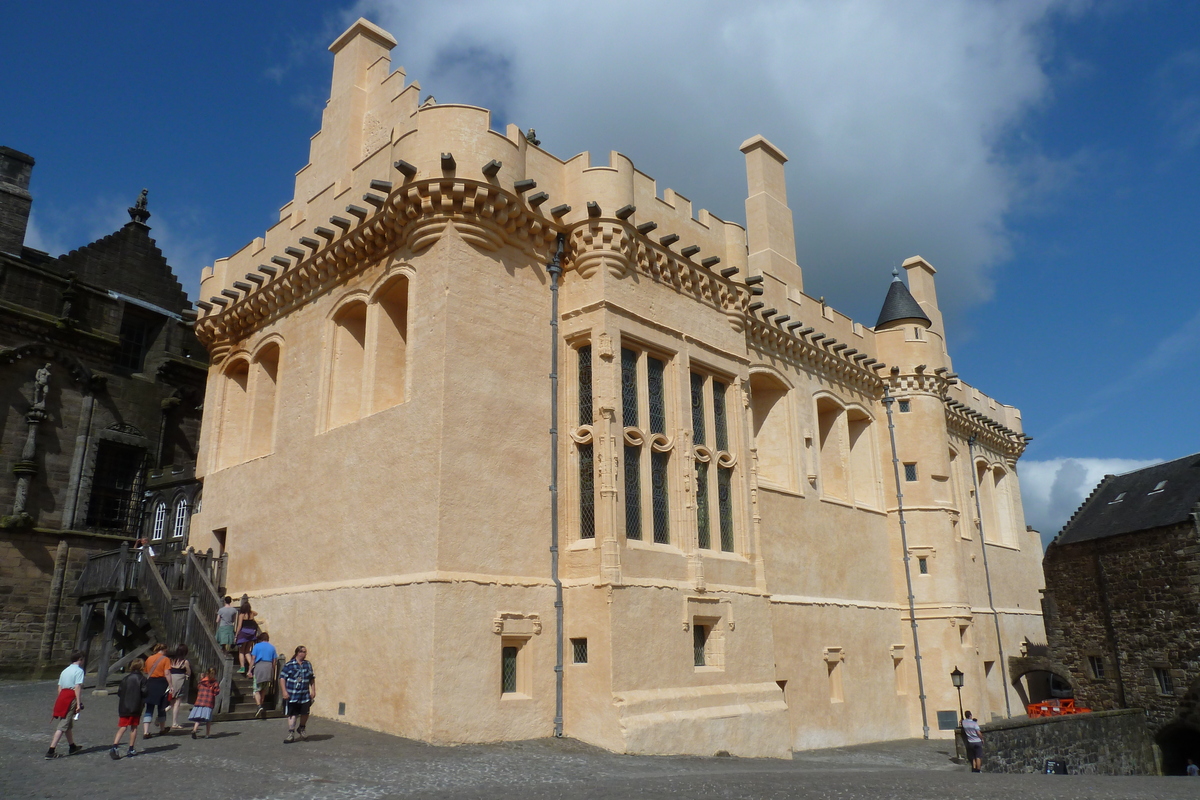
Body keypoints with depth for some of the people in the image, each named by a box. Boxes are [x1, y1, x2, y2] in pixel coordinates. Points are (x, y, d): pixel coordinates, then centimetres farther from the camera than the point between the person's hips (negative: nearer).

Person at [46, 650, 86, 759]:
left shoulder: (65, 671, 18)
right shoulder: (79, 670, -6)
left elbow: (59, 688, 17)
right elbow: (77, 687, -14)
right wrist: (79, 704, -15)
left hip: (62, 697, 9)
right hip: (71, 698, -8)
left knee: (69, 725, 20)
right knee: (62, 726, -8)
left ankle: (72, 747, 33)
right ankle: (51, 751, -12)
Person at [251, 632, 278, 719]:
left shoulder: (257, 646, 5)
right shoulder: (272, 647, 12)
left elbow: (253, 659, -1)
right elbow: (274, 662, 12)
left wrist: (250, 670, 3)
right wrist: (273, 674, 18)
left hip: (259, 667, -3)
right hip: (269, 667, 3)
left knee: (257, 690, 0)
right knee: (264, 690, 14)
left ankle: (259, 706, -20)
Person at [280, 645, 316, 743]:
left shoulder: (308, 664, 9)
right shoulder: (289, 665, -6)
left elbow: (312, 679, 15)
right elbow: (282, 678, -7)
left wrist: (313, 690, 10)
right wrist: (284, 691, -13)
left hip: (305, 695, 4)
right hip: (292, 695, -4)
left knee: (305, 713, 8)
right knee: (292, 714, 0)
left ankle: (301, 729, 33)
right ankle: (291, 735, 8)